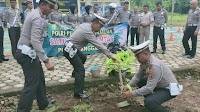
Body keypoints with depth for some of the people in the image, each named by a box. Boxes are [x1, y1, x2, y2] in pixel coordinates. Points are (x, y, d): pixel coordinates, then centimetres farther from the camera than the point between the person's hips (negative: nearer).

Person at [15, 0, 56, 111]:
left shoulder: (33, 13, 14)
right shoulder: (38, 18, -18)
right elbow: (35, 41, -29)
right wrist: (46, 61, -32)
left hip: (27, 52, 10)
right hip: (28, 54, -10)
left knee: (40, 78, 19)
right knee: (32, 84, -6)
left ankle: (43, 103, 34)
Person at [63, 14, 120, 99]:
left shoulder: (85, 25, 2)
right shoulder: (88, 32, -26)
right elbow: (99, 45, -28)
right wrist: (111, 56, -25)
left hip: (72, 47, 10)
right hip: (70, 50, -10)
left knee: (83, 58, 30)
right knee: (80, 70, -12)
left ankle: (75, 73, 49)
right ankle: (78, 93, -9)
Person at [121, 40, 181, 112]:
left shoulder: (154, 66, -32)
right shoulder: (144, 61, -6)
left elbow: (149, 88, -31)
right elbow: (138, 76, 3)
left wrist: (132, 94, -26)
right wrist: (128, 86, -11)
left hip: (169, 90, -9)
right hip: (159, 85, 9)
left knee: (148, 102, -29)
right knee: (139, 81, 6)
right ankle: (150, 100, 18)